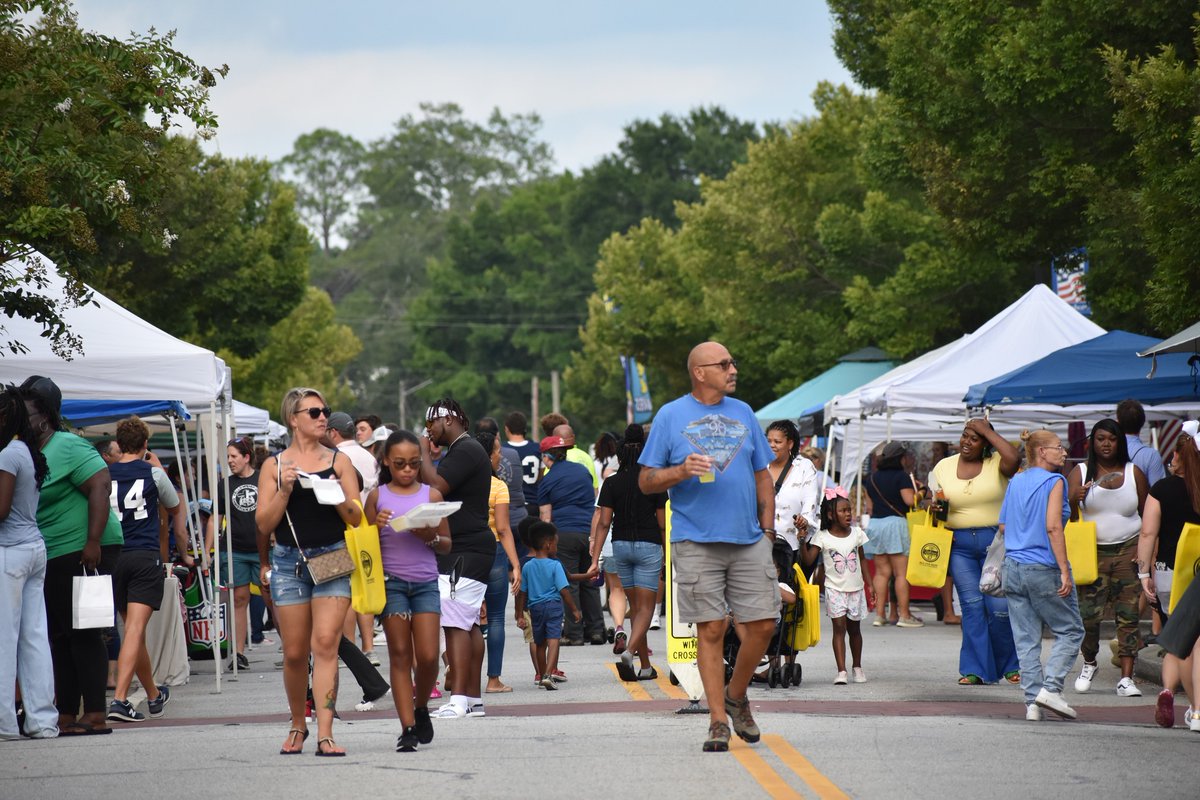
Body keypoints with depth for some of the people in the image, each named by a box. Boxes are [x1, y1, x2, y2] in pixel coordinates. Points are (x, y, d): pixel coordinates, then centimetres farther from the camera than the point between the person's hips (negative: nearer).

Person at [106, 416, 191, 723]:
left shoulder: (104, 475, 7)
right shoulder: (153, 473, 3)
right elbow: (177, 512, 18)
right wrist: (183, 554, 34)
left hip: (114, 558, 4)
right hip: (146, 558, -3)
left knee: (132, 628, 16)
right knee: (136, 628, -11)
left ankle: (154, 695, 30)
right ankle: (119, 699, -23)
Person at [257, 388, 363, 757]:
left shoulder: (339, 462, 7)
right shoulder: (275, 466, 5)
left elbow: (356, 518, 4)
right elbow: (264, 522, 0)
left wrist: (337, 494, -14)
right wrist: (285, 490, -13)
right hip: (289, 561, 0)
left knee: (325, 644, -13)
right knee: (295, 653, 4)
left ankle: (324, 734, -16)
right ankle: (298, 725, 24)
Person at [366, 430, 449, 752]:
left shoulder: (431, 495, 6)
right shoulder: (377, 496, 4)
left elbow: (446, 545, 9)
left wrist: (430, 536, -11)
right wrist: (376, 526, -13)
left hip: (426, 582, 1)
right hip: (391, 581, -1)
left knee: (428, 656, -5)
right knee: (400, 654, -2)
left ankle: (421, 707, 23)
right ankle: (407, 728, -1)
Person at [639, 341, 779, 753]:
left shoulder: (742, 413, 14)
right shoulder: (671, 417, 2)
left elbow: (762, 476, 18)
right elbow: (646, 481, 3)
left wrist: (767, 530, 10)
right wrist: (681, 471, -16)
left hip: (749, 539, 4)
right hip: (696, 542, -3)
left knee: (762, 623, -2)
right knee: (710, 629, -3)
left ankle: (736, 695, 21)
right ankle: (718, 719, 2)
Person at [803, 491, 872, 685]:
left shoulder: (856, 533, 4)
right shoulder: (821, 536, -7)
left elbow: (862, 559, 12)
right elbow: (809, 560, -15)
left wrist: (869, 584, 10)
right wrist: (803, 541, -28)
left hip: (856, 589, 3)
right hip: (835, 589, -3)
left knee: (854, 628, 12)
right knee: (839, 627, -10)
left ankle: (857, 666, 28)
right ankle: (841, 671, -12)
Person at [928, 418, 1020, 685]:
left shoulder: (995, 464, -1)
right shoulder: (944, 467, 10)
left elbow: (1014, 459, -24)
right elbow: (934, 501, 16)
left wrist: (986, 430, -15)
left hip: (996, 541, -3)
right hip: (960, 544, 3)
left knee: (1000, 606, -5)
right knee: (971, 605, -2)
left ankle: (1009, 665, 14)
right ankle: (975, 670, 2)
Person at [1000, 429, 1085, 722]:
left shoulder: (1015, 482, 12)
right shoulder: (1053, 481, -9)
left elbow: (1003, 525, 15)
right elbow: (1053, 526, -17)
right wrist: (1064, 572, -17)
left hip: (1013, 568, 7)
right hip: (1044, 569, -6)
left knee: (1026, 639, 7)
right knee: (1070, 632, 5)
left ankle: (1032, 702, 3)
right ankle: (1050, 688, -9)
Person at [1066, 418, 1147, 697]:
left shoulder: (1134, 473, 8)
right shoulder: (1080, 473, 5)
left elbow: (1147, 514, 12)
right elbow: (1066, 514, -3)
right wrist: (1075, 499, -25)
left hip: (1128, 551, 1)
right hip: (1092, 551, -1)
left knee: (1128, 615, -6)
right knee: (1088, 613, -8)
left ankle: (1126, 678, -7)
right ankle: (1089, 664, 19)